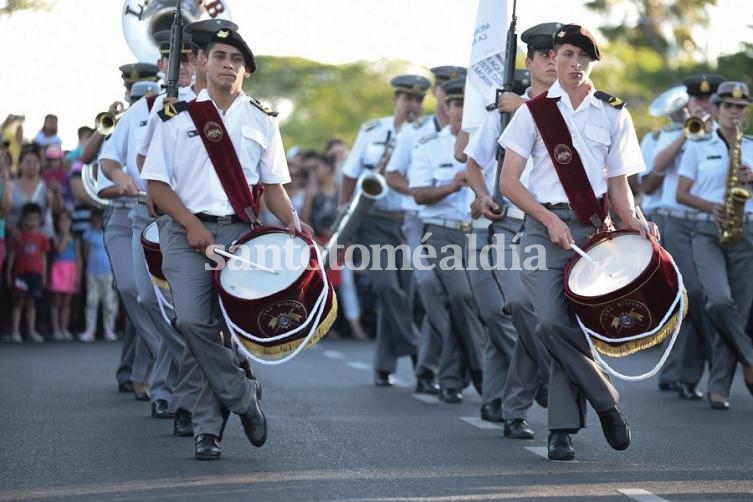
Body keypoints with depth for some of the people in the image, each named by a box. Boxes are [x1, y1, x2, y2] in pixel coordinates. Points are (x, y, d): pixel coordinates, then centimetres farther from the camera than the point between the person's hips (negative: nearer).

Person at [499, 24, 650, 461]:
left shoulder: (614, 114, 10)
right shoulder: (534, 112, 6)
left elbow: (618, 182, 13)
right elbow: (509, 182, 2)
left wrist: (632, 221, -6)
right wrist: (550, 220, -10)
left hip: (593, 229, 1)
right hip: (543, 228, -1)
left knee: (570, 325, -6)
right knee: (552, 322, -17)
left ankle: (562, 429, 2)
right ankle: (605, 400, -1)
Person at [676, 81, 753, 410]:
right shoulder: (698, 146, 8)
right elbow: (681, 194, 4)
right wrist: (712, 207, -12)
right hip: (707, 231, -2)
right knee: (720, 301, -24)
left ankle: (719, 386, 4)